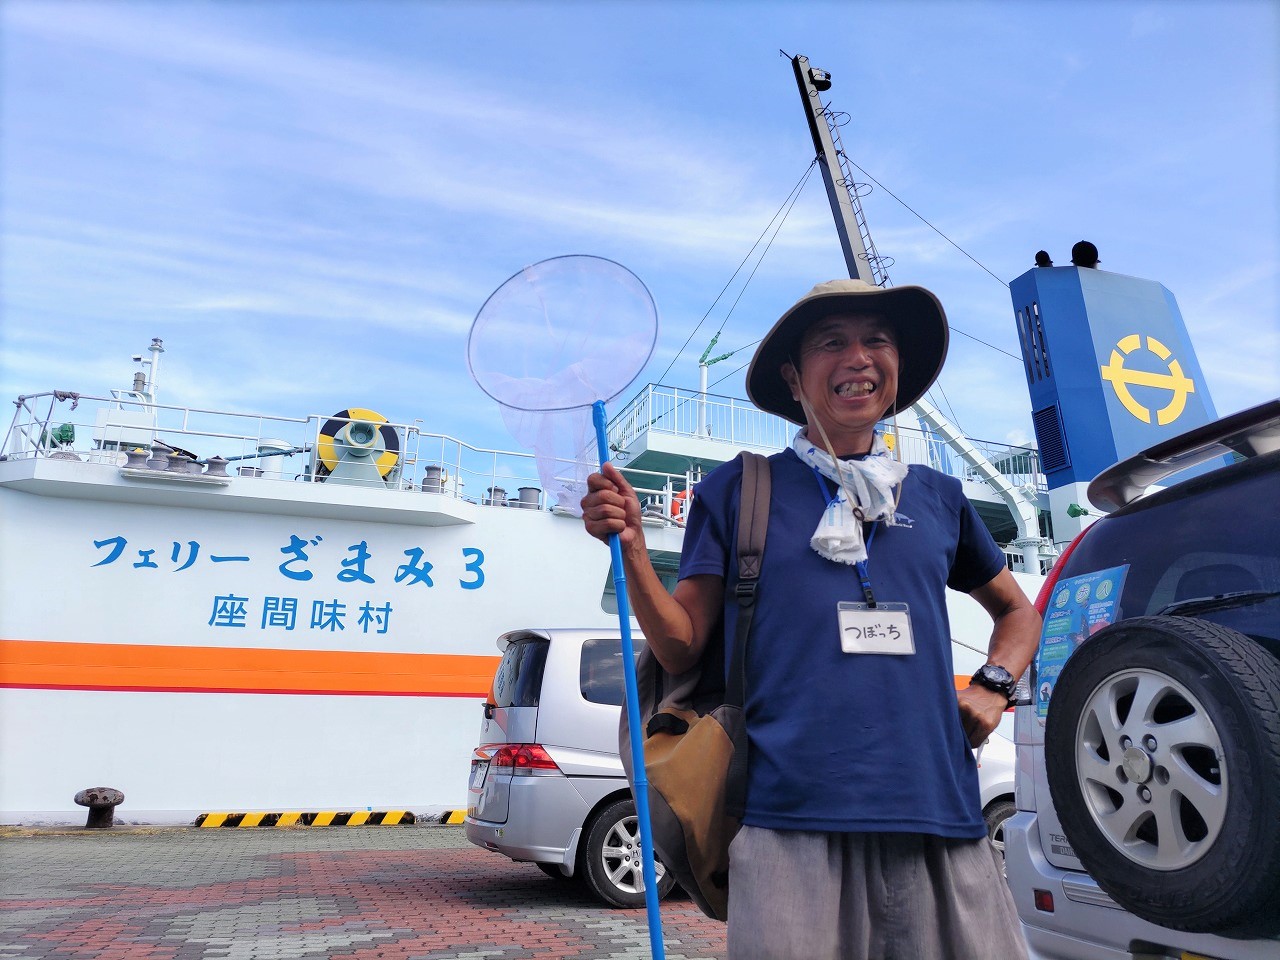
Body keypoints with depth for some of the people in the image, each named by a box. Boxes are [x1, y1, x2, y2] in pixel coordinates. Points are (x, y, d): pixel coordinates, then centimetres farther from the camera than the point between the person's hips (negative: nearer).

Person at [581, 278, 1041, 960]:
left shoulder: (937, 497, 14)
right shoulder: (737, 490, 6)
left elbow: (1016, 610, 30)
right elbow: (681, 650, 2)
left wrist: (993, 685, 10)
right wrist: (631, 548, -14)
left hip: (938, 816, 3)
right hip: (793, 819, -3)